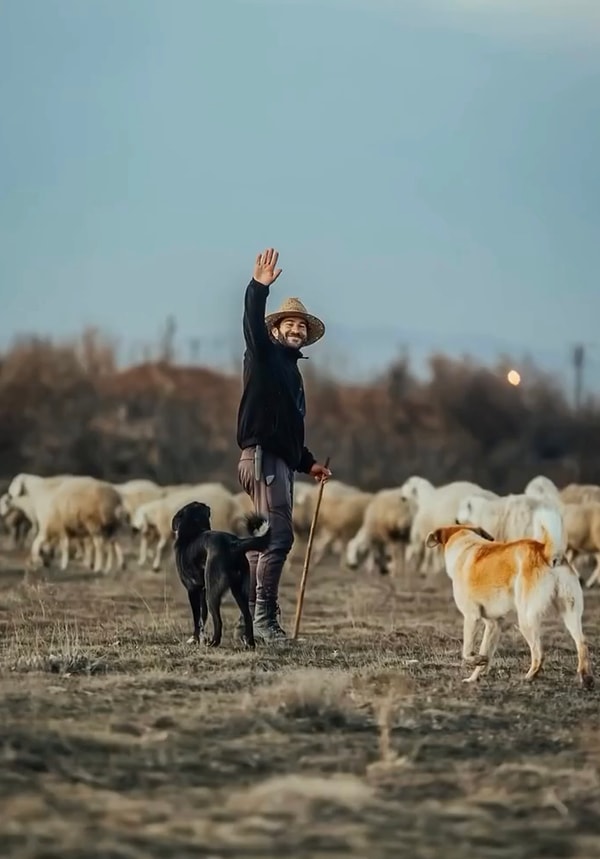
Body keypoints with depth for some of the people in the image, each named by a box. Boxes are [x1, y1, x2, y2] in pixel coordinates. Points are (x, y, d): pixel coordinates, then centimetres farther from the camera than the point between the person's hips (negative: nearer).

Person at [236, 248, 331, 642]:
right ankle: (264, 618, -18)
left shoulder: (292, 371, 25)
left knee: (265, 539, 9)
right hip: (263, 457, -10)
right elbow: (253, 326, -21)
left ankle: (250, 616, 11)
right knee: (279, 536, -16)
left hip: (281, 461, 10)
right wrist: (259, 288, -35)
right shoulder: (265, 356, 1)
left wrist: (308, 463, 25)